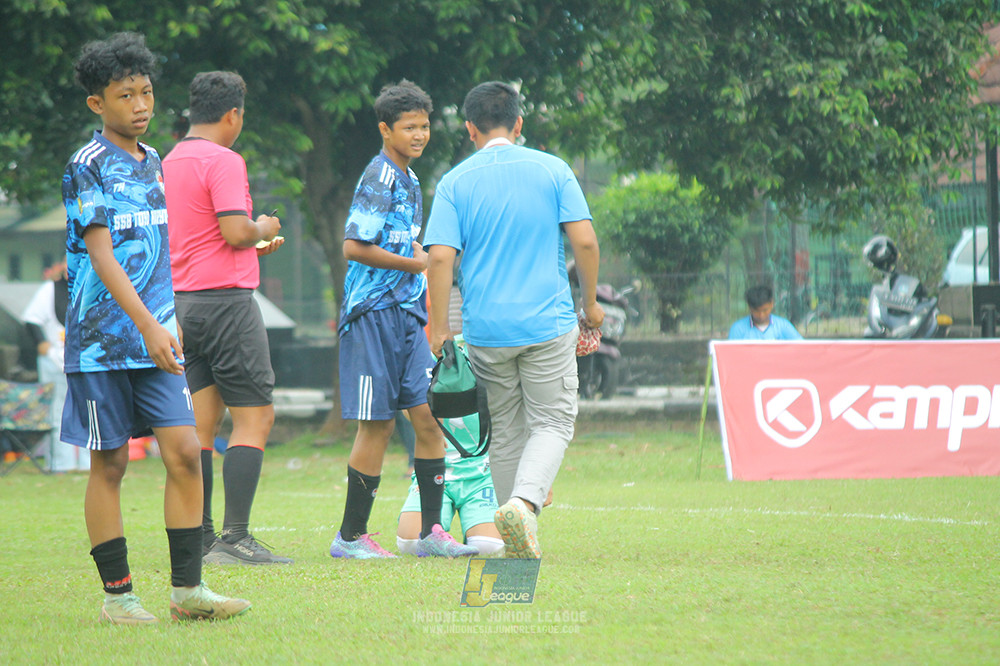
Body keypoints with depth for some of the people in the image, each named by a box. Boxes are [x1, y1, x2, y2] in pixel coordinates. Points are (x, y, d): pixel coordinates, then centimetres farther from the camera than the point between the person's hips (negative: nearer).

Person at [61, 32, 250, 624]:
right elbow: (101, 255, -16)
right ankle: (118, 593, 8)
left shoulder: (152, 160, 13)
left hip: (155, 339, 6)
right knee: (110, 463, 1)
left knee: (185, 452, -3)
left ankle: (187, 588, 2)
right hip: (103, 338, -6)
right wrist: (149, 324, -22)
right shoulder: (89, 166, -9)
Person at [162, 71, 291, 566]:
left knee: (201, 424, 9)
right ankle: (235, 539, -12)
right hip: (224, 299, -9)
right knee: (254, 418, -5)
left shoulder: (169, 162, 15)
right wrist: (263, 229, 1)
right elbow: (235, 232, -20)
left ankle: (198, 538, 7)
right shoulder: (223, 161, -11)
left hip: (181, 300, 9)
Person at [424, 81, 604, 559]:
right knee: (552, 424, 5)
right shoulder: (552, 170, 0)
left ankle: (518, 541, 16)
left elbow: (440, 256, -8)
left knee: (506, 433, 13)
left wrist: (439, 329, -3)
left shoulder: (455, 183, 1)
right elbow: (584, 240, -4)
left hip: (485, 330, 1)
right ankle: (524, 503, -22)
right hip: (548, 323, -1)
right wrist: (591, 302, 8)